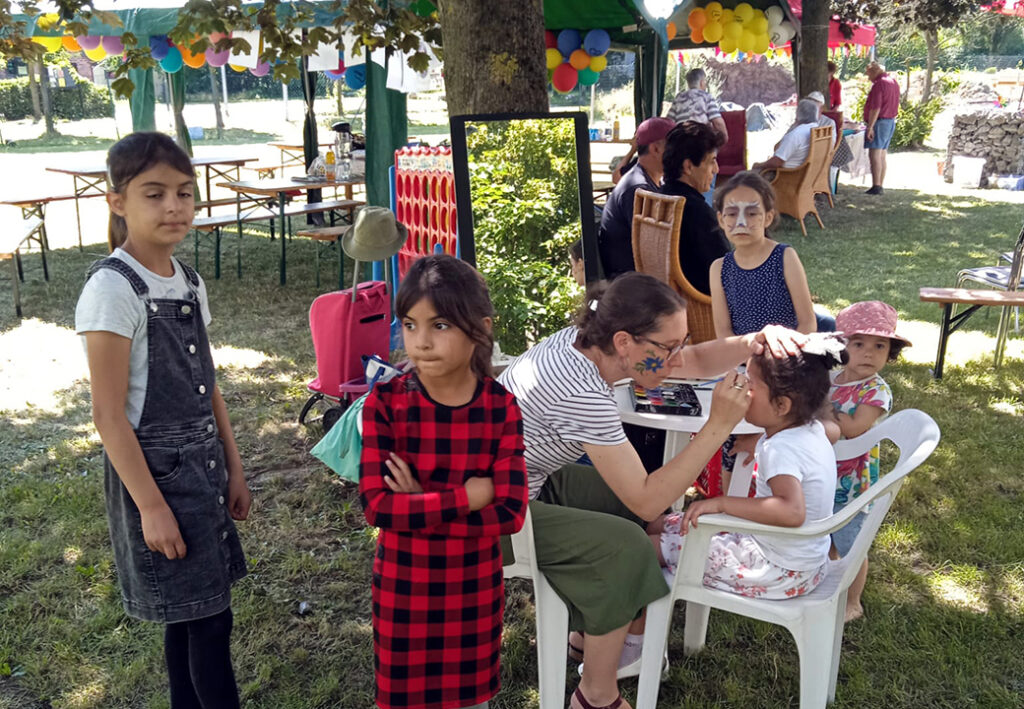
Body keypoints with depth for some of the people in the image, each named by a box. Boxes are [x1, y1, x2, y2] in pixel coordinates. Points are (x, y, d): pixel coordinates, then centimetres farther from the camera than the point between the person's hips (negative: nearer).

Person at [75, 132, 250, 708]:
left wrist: (233, 468, 12)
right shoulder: (113, 289, -18)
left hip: (202, 467, 7)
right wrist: (150, 506, -17)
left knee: (189, 613, 18)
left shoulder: (188, 281, 5)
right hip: (154, 472, -7)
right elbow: (109, 414, -18)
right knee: (207, 618, 1)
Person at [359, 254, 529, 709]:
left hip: (476, 585, 1)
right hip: (402, 585, -1)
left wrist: (418, 506, -23)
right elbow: (376, 506, -24)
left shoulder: (501, 408, -13)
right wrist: (467, 496, -25)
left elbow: (510, 513, -18)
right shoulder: (385, 402, -16)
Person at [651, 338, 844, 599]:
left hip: (780, 573, -10)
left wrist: (721, 503, -41)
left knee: (653, 544, -4)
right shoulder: (813, 429, -1)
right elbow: (834, 430, 26)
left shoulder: (781, 449, -29)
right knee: (660, 524, 14)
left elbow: (792, 511, -45)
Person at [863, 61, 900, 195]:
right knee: (882, 156, 12)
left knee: (874, 155, -10)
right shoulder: (893, 82, 16)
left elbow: (875, 108, -20)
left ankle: (876, 186, -15)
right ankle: (880, 186, 13)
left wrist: (870, 126, -20)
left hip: (879, 122, -10)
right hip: (891, 121, 10)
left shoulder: (879, 84, -15)